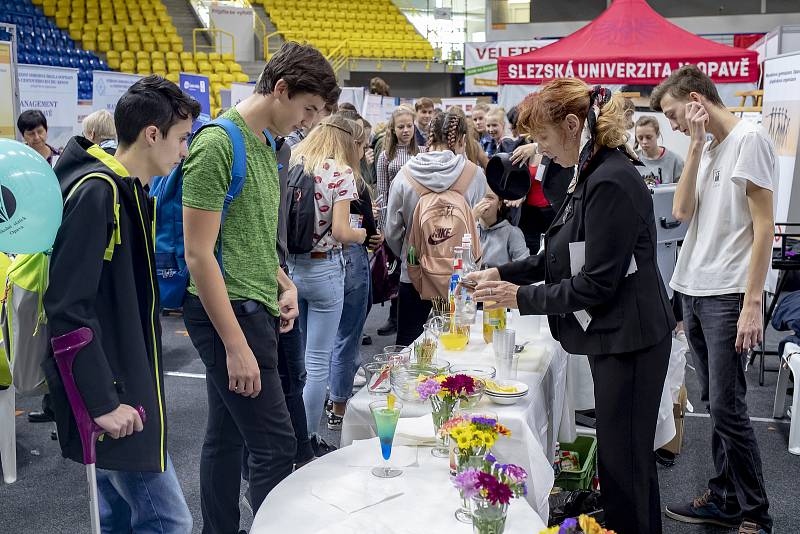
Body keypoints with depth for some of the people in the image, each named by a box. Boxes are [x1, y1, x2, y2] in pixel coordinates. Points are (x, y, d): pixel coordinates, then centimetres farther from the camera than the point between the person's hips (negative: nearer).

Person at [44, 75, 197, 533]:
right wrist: (102, 401, -21)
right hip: (110, 400, -10)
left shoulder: (130, 191, 12)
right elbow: (67, 306, -23)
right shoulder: (97, 191, -18)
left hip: (124, 392, 10)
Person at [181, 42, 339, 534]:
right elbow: (198, 254, -19)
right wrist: (235, 345, -21)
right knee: (276, 445, -5)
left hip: (254, 308, 9)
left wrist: (284, 285, 11)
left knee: (227, 436, 17)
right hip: (228, 311, -9)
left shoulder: (265, 145, 13)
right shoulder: (218, 144, -15)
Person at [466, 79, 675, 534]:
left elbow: (596, 284, -22)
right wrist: (502, 273, 6)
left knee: (625, 462, 3)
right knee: (621, 456, 21)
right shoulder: (592, 174, 9)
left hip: (629, 341, -10)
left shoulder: (611, 183, -22)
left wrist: (522, 297, -15)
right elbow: (561, 257, 15)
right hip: (614, 336, 10)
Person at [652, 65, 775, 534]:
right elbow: (682, 211, 2)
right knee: (718, 404, 13)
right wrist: (695, 145, -2)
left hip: (729, 297, -8)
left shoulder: (749, 139, -8)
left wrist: (753, 303, -16)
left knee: (726, 408, -4)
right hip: (695, 292, 8)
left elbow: (764, 226, -12)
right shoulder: (707, 148, 15)